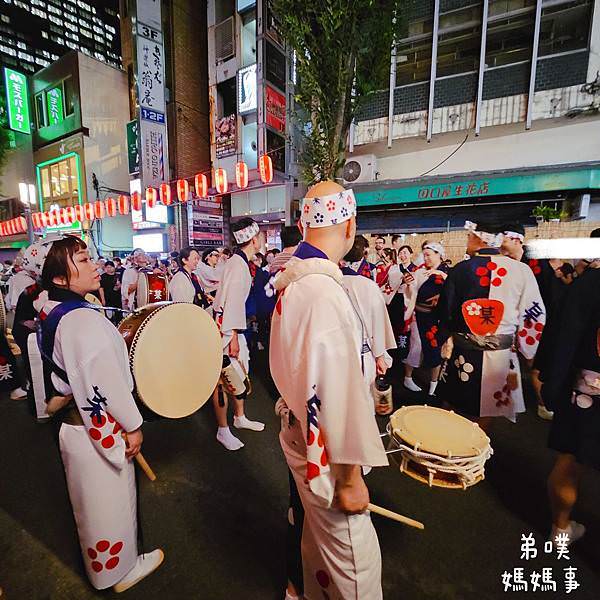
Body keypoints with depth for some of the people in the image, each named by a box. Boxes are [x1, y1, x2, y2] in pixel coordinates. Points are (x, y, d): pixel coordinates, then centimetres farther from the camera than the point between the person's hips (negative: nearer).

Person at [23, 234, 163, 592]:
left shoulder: (51, 313, 1)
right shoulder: (85, 320, -29)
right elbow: (107, 383, -27)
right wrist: (133, 426, -16)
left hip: (74, 424, 9)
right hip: (101, 430, -9)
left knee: (93, 501, 30)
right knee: (111, 502, 15)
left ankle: (101, 563, 55)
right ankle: (121, 569, 41)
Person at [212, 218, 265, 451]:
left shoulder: (240, 261, 12)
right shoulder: (238, 264, -18)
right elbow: (231, 302, -22)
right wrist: (232, 337, -21)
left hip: (234, 328, 10)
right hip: (227, 331, -10)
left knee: (240, 374, 19)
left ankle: (240, 418, 36)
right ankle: (223, 431, 18)